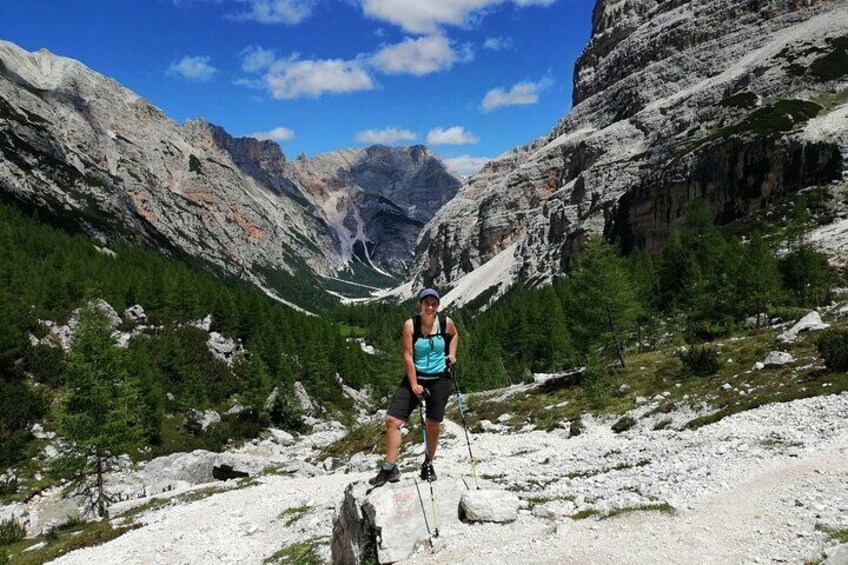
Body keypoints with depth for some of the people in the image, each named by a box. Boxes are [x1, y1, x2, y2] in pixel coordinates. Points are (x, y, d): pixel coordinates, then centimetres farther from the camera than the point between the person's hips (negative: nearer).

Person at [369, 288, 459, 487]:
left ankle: (428, 465, 31)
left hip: (439, 379, 1)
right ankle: (390, 468, 1)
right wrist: (414, 384, -13)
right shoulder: (411, 324, -11)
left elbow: (454, 335, 18)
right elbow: (408, 356, -10)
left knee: (433, 425, 8)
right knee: (392, 420, -10)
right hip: (415, 377, 0)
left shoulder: (445, 322, -6)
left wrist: (452, 354, 2)